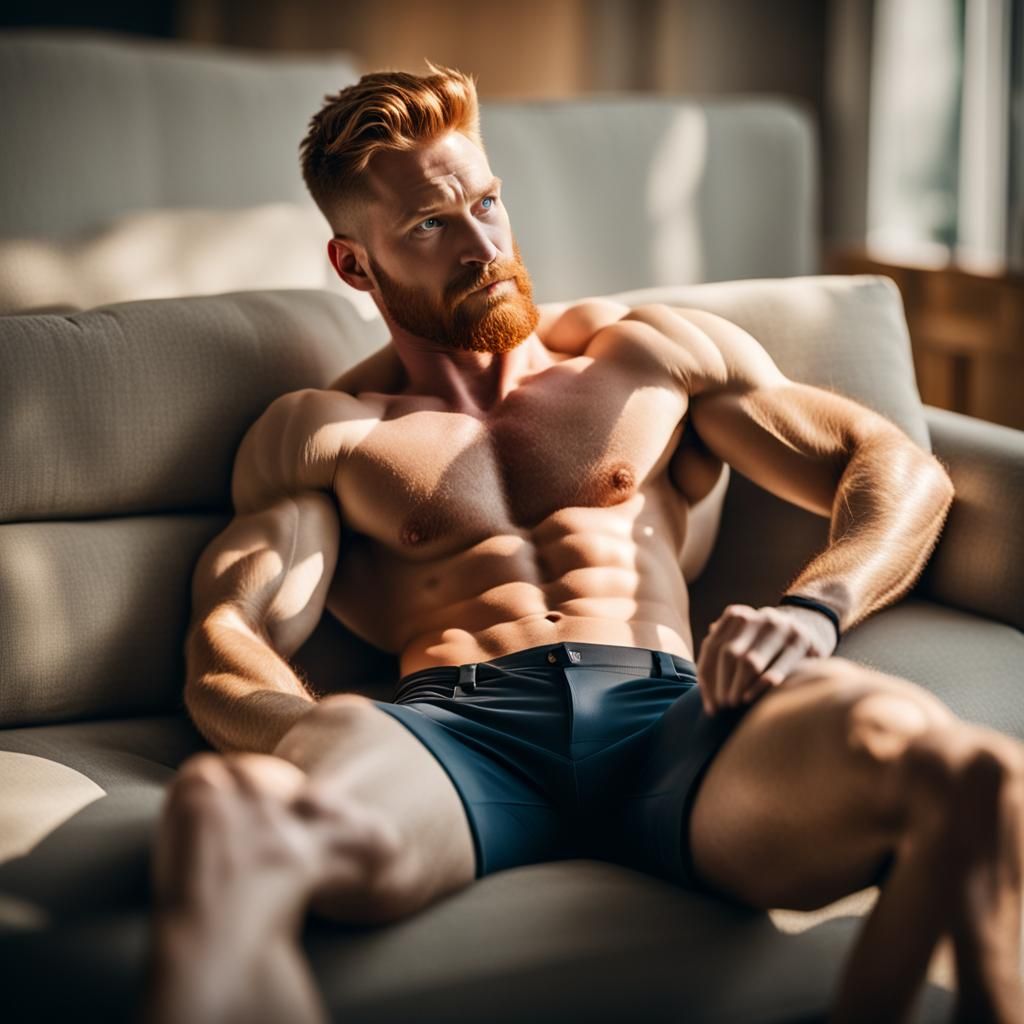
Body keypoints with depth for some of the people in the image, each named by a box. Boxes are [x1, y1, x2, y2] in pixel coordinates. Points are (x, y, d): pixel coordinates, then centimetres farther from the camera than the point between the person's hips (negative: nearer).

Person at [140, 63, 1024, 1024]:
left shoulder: (654, 352, 27)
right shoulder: (319, 433, 23)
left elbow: (903, 469, 22)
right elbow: (224, 644, 9)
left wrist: (811, 609, -2)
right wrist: (324, 751, -17)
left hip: (671, 714, 2)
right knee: (219, 803, -41)